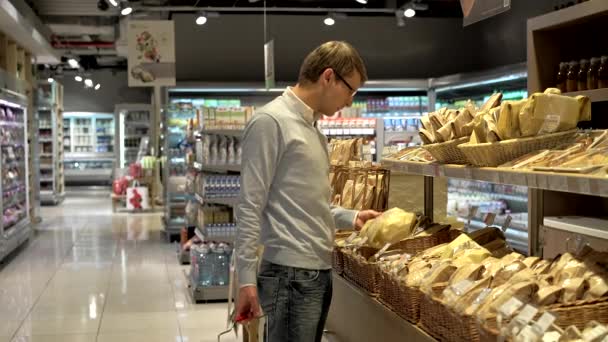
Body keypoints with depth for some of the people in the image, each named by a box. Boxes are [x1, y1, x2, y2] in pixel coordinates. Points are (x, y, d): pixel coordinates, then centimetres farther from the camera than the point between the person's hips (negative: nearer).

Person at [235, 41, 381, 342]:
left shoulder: (311, 126, 16)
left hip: (320, 270, 9)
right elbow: (250, 207, -15)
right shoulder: (270, 121, -11)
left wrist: (350, 217, 12)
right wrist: (247, 279, -17)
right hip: (291, 274, -9)